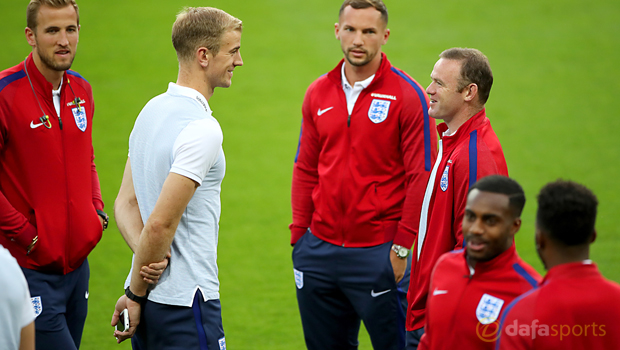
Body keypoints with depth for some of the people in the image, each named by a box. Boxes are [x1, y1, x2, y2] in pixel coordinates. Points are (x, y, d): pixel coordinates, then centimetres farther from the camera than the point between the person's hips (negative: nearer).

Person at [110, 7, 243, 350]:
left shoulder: (152, 110, 10)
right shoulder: (202, 129, -18)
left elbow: (125, 203, 9)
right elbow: (160, 224, -22)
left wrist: (141, 273, -6)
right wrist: (136, 294, -10)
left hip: (149, 300, 9)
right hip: (185, 302, -9)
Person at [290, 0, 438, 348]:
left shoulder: (408, 96, -6)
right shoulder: (318, 94, 9)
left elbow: (421, 177, -8)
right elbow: (306, 170, 14)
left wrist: (401, 248, -12)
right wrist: (299, 236, 6)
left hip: (379, 253, -5)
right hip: (320, 251, 5)